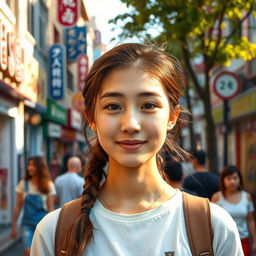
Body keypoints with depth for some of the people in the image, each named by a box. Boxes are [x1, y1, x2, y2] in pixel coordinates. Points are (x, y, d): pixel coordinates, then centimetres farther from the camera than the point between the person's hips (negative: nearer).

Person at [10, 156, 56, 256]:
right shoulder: (23, 184, -2)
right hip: (27, 224, 0)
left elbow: (50, 208, -3)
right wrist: (14, 226, 3)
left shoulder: (48, 185, -4)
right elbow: (18, 207, 2)